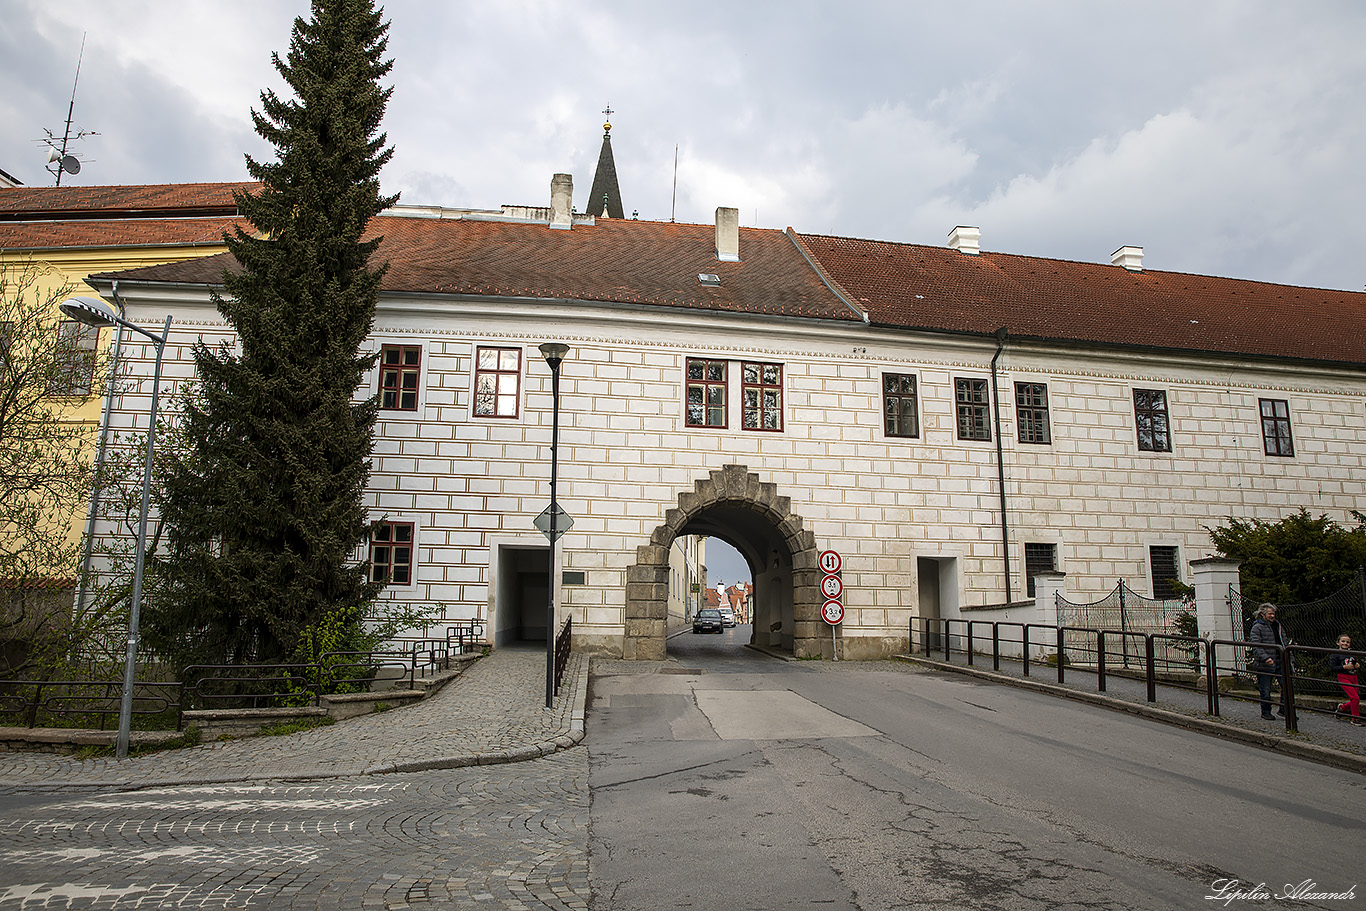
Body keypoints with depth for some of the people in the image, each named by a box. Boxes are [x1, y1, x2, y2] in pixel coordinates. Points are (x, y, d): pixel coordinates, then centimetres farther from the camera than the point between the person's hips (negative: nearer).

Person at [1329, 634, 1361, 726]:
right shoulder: (1335, 654, -7)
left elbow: (1357, 662, 25)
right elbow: (1332, 668, -11)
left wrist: (1357, 664, 1)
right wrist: (1345, 667, -20)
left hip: (1353, 677, 6)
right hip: (1343, 678, -6)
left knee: (1357, 699, 7)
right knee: (1355, 698, -14)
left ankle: (1342, 707, 33)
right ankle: (1355, 719, 1)